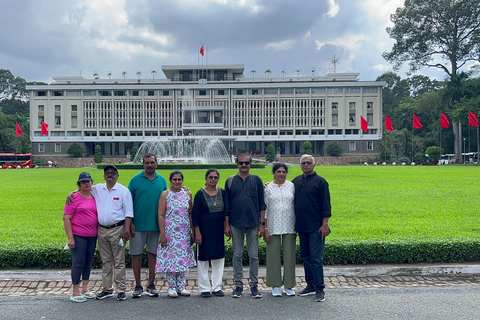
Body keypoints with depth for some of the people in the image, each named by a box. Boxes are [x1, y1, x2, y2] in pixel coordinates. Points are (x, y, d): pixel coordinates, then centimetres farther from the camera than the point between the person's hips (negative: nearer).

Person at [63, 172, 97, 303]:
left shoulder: (94, 197, 10)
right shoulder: (74, 198, -6)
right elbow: (66, 219, -9)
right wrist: (70, 238, -14)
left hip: (92, 236, 6)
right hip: (78, 236, -6)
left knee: (88, 262, 13)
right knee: (78, 262, -3)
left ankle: (85, 289, 25)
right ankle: (75, 293, 6)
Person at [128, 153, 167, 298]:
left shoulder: (162, 181, 8)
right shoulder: (135, 180, 0)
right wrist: (130, 222, -7)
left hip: (156, 225, 2)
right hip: (138, 225, -2)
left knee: (153, 254, 7)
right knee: (136, 254, 3)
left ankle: (151, 284, 19)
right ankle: (138, 285, 15)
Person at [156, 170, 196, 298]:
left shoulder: (187, 194, 8)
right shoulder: (165, 194, -2)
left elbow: (190, 214, 12)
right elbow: (160, 215, -5)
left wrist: (193, 231, 8)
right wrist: (162, 234, -12)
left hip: (184, 232, 3)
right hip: (170, 232, -3)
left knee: (184, 259, 6)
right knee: (170, 259, -1)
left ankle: (181, 286, 17)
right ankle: (171, 287, 12)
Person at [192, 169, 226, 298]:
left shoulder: (222, 193, 5)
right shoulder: (200, 194, -6)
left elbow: (226, 211, 13)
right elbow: (195, 215, -7)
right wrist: (197, 233, -11)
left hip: (218, 231, 4)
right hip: (204, 230, -4)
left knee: (219, 258, 8)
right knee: (203, 258, 3)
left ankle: (217, 287, 20)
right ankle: (204, 288, 13)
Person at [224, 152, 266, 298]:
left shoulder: (256, 180, 4)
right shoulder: (230, 181, 5)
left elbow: (262, 203, 5)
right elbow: (227, 205, 7)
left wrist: (262, 223, -1)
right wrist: (226, 224, 2)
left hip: (253, 223, 0)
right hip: (236, 223, 1)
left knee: (254, 255, 4)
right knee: (237, 255, 7)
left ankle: (254, 285, 14)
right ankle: (238, 285, 16)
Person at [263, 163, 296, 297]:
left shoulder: (291, 186, 7)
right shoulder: (268, 188, 3)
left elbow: (296, 206, 9)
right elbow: (264, 209, 2)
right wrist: (265, 229, -4)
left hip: (289, 226, 1)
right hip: (273, 226, -1)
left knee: (289, 254, 3)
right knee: (274, 254, 2)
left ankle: (288, 285, 16)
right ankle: (275, 285, 15)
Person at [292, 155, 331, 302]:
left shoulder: (320, 182, -4)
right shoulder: (296, 181, 11)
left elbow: (326, 205, -6)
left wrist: (325, 224, -13)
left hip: (316, 227, -6)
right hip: (301, 226, 6)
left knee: (316, 258, -6)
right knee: (305, 257, 11)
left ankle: (319, 289, 1)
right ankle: (310, 285, 22)